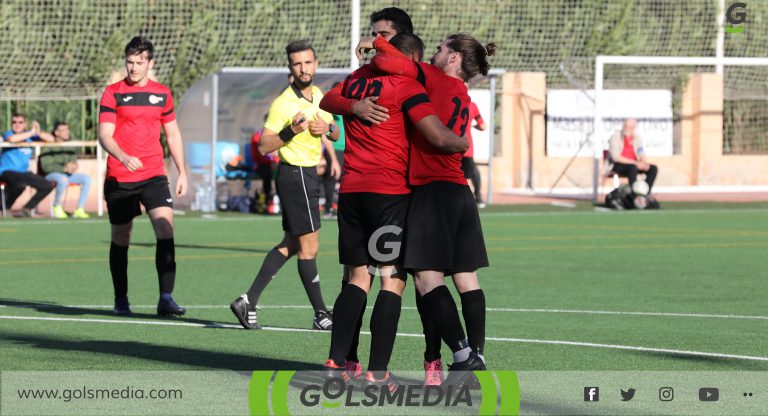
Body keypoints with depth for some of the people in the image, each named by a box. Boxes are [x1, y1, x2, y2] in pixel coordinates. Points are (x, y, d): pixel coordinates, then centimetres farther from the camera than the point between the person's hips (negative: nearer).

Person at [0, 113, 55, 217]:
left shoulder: (29, 135, 10)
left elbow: (51, 139, 6)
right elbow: (11, 139, -31)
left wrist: (38, 133, -14)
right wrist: (31, 133, -23)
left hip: (23, 172, 7)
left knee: (48, 186, 0)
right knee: (20, 184, -38)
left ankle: (27, 209, 9)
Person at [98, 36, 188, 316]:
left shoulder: (162, 94, 9)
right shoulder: (113, 93, -1)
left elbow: (173, 135, 18)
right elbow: (104, 135, -9)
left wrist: (182, 172, 13)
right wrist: (124, 157, -27)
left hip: (154, 175, 2)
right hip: (119, 178, -2)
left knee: (165, 228, -15)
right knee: (121, 238, 7)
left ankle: (166, 299, -17)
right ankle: (121, 300, 20)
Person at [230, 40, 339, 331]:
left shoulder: (318, 96, 9)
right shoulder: (283, 104, -15)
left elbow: (336, 134, 18)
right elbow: (264, 146, -16)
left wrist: (328, 128, -4)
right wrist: (291, 131, -29)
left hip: (308, 175, 9)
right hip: (295, 175, -9)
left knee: (290, 245, 11)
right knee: (309, 247, -4)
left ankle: (249, 301, 15)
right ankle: (321, 315, 1)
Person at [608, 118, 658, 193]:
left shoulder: (637, 138, 10)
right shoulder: (615, 137, -7)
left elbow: (642, 155, 8)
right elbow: (616, 157, -16)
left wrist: (645, 163, -17)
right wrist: (635, 163, -22)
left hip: (633, 164, 6)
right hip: (617, 165, -6)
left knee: (653, 168, -15)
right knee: (633, 167, -37)